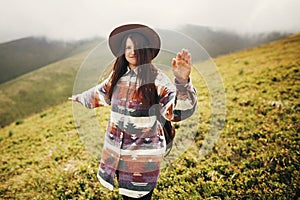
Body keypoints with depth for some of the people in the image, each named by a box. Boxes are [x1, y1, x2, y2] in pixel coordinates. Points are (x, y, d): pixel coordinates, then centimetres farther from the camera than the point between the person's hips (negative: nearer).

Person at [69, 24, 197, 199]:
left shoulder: (156, 78, -13)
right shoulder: (118, 76, 3)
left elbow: (180, 110, -27)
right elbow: (101, 93, 23)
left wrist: (182, 81, -45)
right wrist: (81, 97, 40)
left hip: (143, 155, -5)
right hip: (117, 152, 5)